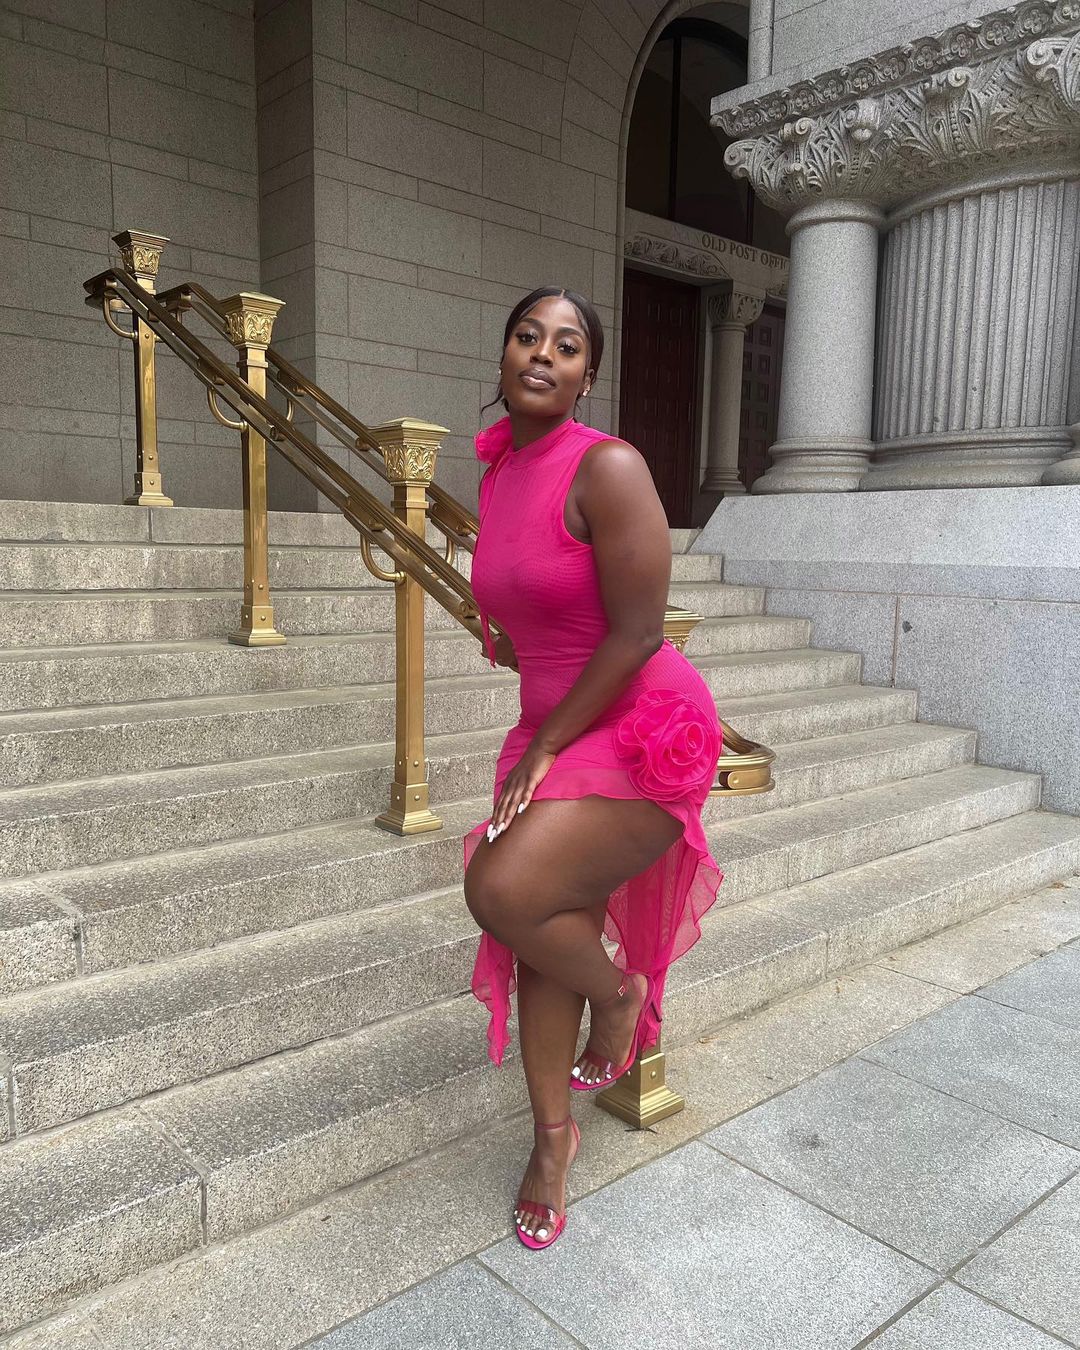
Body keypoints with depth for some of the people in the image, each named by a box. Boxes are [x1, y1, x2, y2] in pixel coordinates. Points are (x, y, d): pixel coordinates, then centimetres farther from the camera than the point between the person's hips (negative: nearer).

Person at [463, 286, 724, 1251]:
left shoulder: (607, 468, -18)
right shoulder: (499, 472, 6)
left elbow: (637, 632, -20)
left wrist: (545, 747, -15)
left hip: (644, 733, -7)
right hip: (554, 729, 7)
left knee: (504, 890, -24)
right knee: (540, 935, 9)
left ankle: (619, 991, 10)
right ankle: (554, 1135, 31)